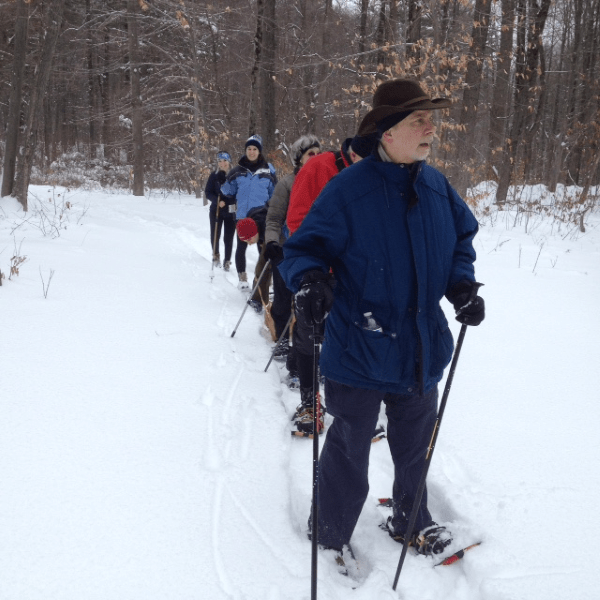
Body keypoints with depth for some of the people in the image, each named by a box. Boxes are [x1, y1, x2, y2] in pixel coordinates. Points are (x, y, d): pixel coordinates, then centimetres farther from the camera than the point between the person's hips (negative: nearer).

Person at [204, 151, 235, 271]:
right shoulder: (214, 176, -1)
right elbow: (208, 192, -1)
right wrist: (217, 201, -18)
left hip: (231, 211, 0)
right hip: (216, 210, 1)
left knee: (228, 237, 3)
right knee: (215, 235, -2)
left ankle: (227, 261, 18)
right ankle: (216, 254, 25)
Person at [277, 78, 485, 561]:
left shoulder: (437, 187, 0)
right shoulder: (348, 189, -18)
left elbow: (461, 238, 13)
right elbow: (307, 247, -14)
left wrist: (462, 285, -4)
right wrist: (310, 281, -34)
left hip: (421, 350, 6)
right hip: (360, 352, -6)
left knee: (414, 446, 24)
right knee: (349, 452, 9)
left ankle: (411, 522, 47)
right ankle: (330, 539, 31)